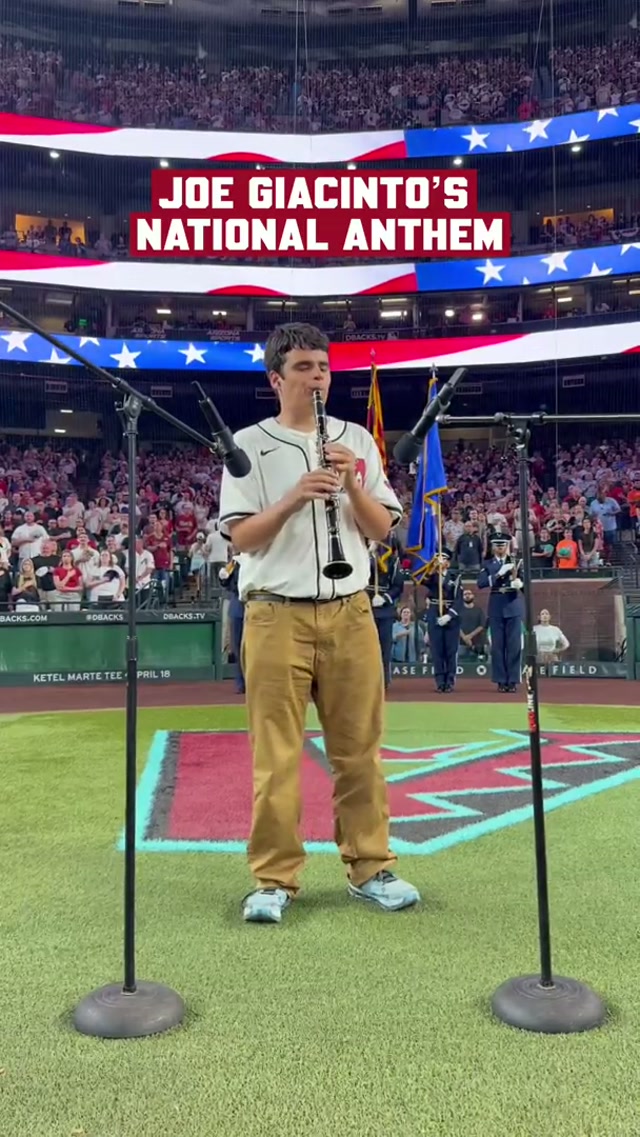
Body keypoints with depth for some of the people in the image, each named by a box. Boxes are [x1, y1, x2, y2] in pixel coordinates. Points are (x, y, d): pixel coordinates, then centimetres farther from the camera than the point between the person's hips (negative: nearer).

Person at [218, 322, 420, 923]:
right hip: (277, 615, -2)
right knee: (276, 755, 0)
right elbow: (241, 537, -3)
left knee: (359, 749, 7)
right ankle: (274, 879, 12)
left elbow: (382, 529, 9)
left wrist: (353, 485, -8)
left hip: (350, 613, 3)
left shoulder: (356, 440, 13)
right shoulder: (249, 444, 4)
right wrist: (294, 498, -17)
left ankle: (370, 867, 21)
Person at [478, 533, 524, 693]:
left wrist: (519, 583, -23)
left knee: (514, 645, -2)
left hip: (514, 606, 0)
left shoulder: (515, 561, 6)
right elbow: (481, 583, -9)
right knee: (498, 645, 1)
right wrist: (499, 574, -19)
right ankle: (501, 681, 8)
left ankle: (513, 681, 4)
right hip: (496, 608, 0)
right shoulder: (488, 564, 6)